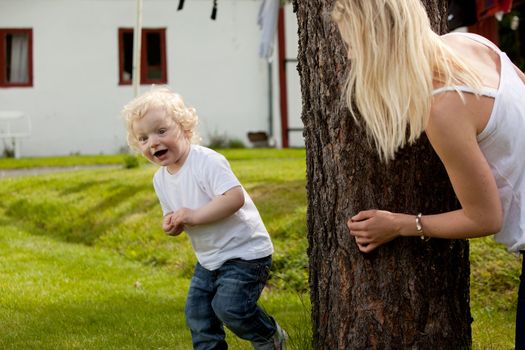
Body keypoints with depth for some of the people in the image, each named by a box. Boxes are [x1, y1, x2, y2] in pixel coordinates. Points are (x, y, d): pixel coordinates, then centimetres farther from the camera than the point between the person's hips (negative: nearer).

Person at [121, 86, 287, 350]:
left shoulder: (207, 161, -23)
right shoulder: (160, 179, 3)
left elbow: (235, 197, -32)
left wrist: (195, 215, -32)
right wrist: (171, 224, -10)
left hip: (244, 251, -8)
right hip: (209, 257, 8)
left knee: (229, 306, -17)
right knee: (197, 313, 7)